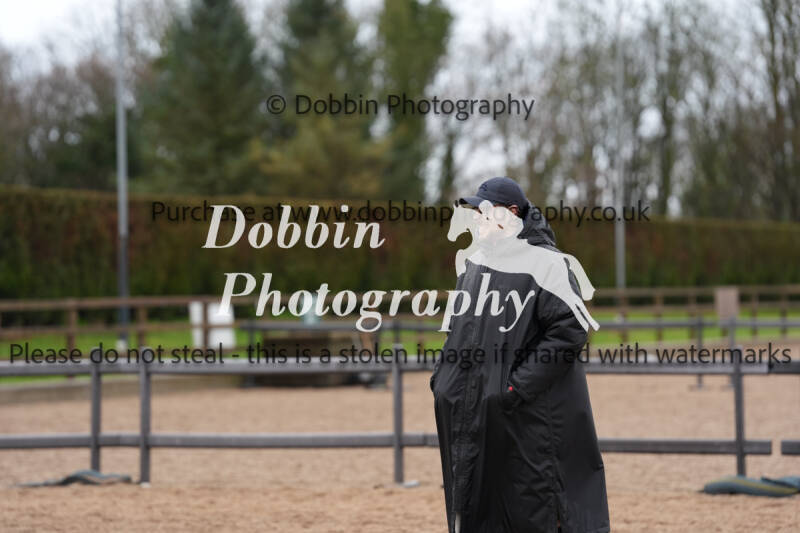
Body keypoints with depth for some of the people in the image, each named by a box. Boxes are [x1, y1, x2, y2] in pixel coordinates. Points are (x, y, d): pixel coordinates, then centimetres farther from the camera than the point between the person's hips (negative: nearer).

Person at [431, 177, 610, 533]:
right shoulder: (475, 263, 14)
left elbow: (569, 332, -16)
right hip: (472, 413, 8)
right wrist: (442, 376, 9)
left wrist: (519, 386, -19)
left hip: (528, 417, -8)